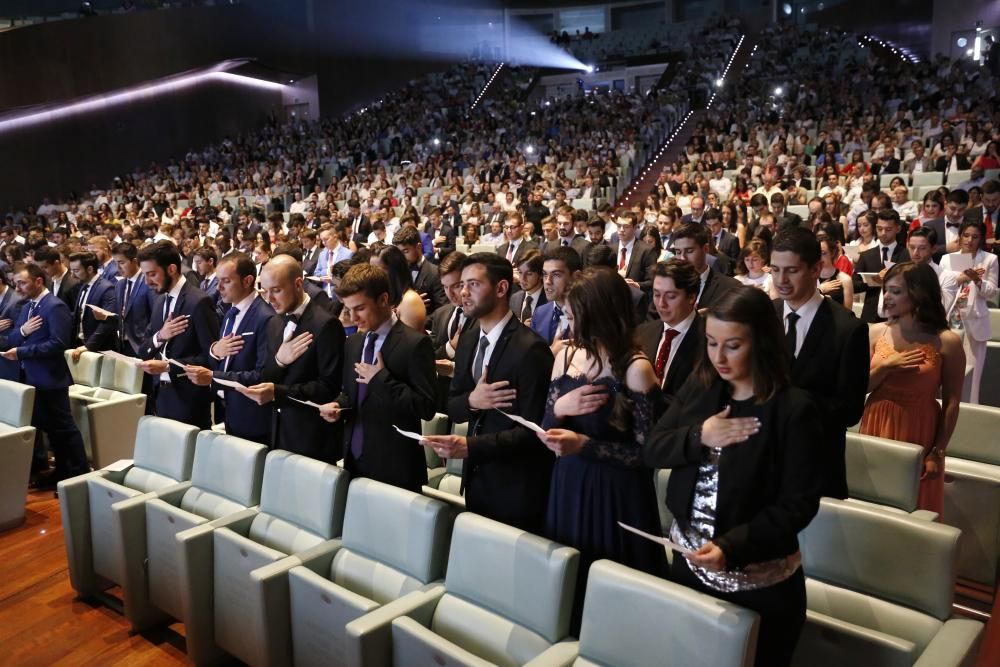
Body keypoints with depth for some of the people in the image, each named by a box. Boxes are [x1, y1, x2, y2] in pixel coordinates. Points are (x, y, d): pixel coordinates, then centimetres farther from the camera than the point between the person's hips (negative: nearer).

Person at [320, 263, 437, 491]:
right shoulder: (353, 341, 9)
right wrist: (338, 406, -1)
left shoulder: (414, 343, -13)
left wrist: (381, 379, -20)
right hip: (355, 459, 6)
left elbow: (426, 407, -17)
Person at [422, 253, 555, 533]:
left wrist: (469, 445, -30)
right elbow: (452, 406, 9)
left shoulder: (530, 349, -19)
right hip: (476, 476, 7)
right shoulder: (468, 339, 5)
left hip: (515, 488, -7)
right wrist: (471, 401, -14)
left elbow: (533, 430, -21)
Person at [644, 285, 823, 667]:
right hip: (689, 565, 5)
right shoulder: (699, 387, 0)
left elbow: (798, 504, -17)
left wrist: (731, 546, -28)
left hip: (760, 586, -4)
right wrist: (698, 437, -20)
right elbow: (652, 450, 0)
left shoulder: (793, 409, -16)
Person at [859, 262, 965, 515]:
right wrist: (885, 366, -14)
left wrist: (938, 452, -7)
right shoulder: (877, 332, 1)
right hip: (876, 431, 3)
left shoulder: (947, 342, -9)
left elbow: (951, 403, -6)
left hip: (919, 436, -3)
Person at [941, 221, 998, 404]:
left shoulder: (990, 259, 2)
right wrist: (960, 278, -12)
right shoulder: (947, 258, 7)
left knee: (972, 369, 0)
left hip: (975, 321, -1)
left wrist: (977, 281, -18)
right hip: (950, 320, 1)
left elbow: (992, 293, -1)